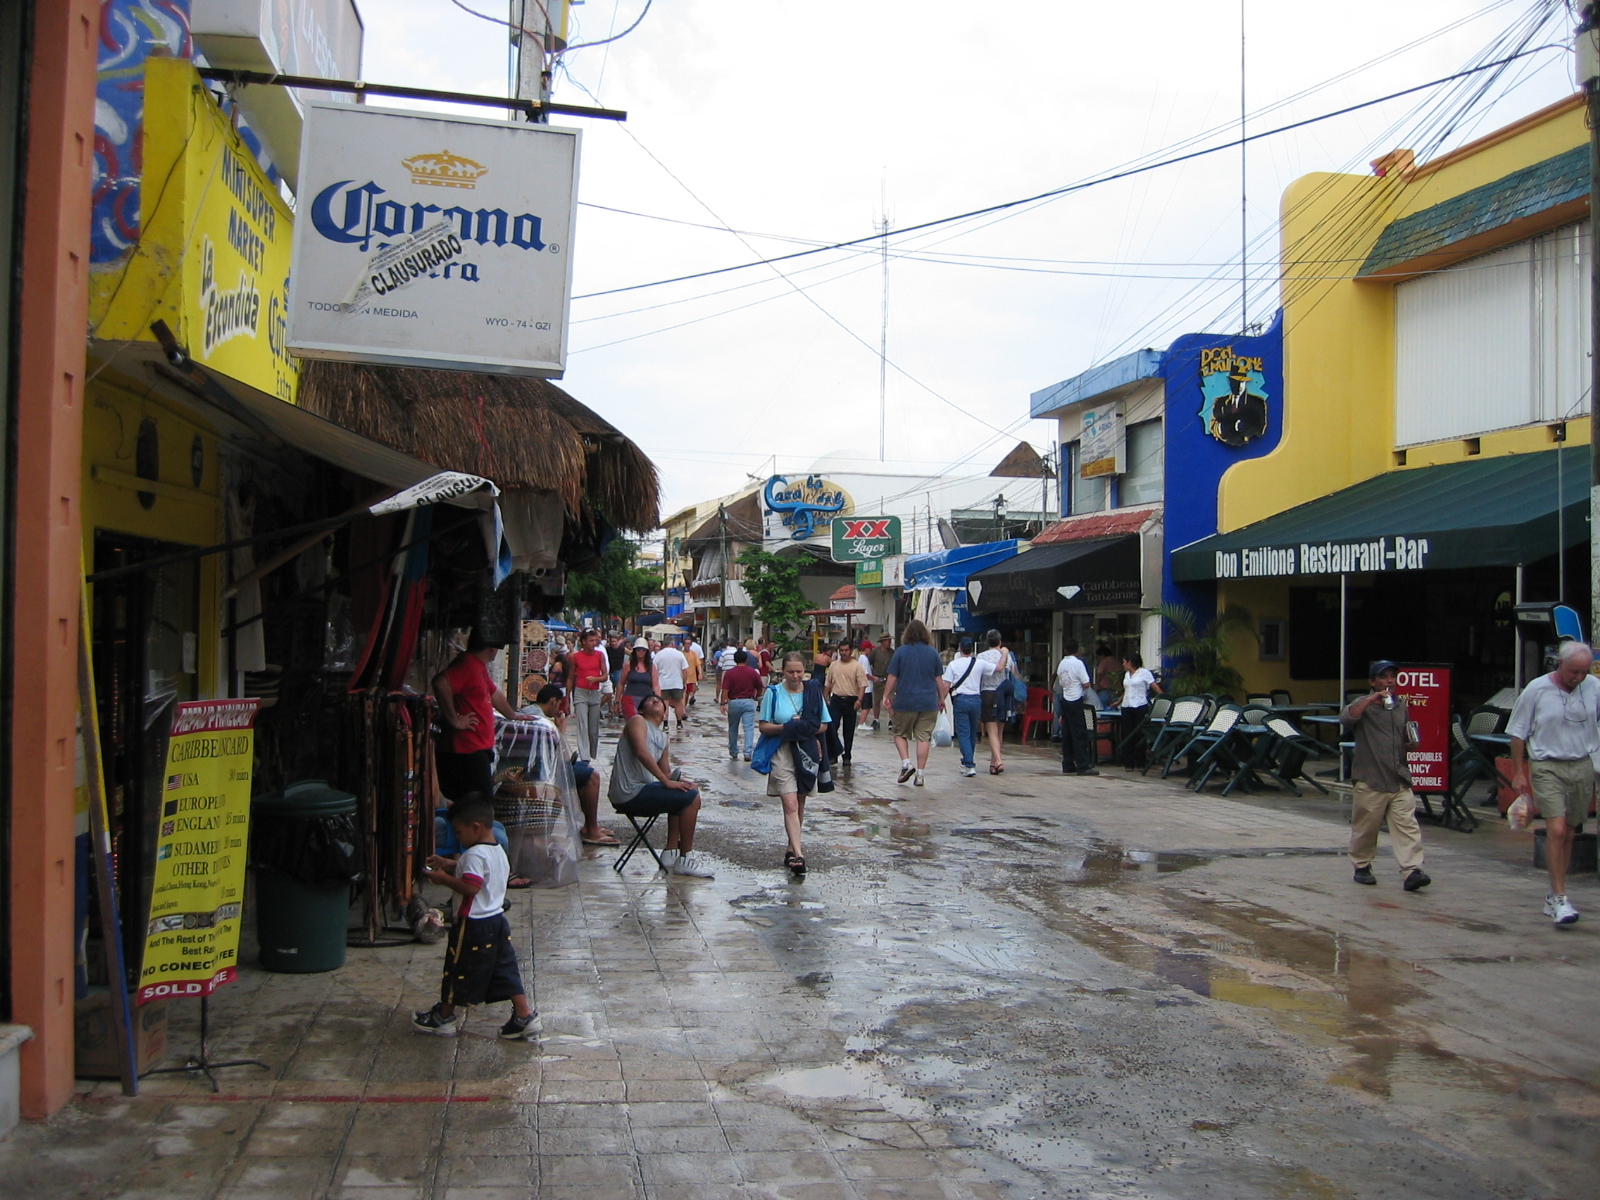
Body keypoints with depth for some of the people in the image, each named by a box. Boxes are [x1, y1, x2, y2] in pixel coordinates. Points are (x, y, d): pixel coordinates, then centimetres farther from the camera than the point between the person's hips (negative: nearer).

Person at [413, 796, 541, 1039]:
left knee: (458, 969, 8)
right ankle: (525, 1016, 8)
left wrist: (444, 878, -17)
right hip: (497, 920, 9)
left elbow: (470, 887, -28)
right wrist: (449, 864, 15)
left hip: (474, 924, -9)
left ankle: (444, 1017, 23)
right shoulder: (498, 851, 10)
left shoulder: (475, 854, -20)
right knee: (506, 969, 10)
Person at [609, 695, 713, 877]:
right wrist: (667, 782, -21)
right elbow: (641, 752, -20)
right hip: (629, 794, -10)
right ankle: (685, 860, -7)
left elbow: (666, 772, 17)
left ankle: (671, 853, 24)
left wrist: (678, 780, -6)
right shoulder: (637, 721, -3)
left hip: (641, 789, 10)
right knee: (691, 797, -14)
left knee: (683, 793, 28)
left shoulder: (662, 737, 21)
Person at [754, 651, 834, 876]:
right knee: (790, 805, -12)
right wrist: (787, 727, -16)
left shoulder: (813, 691, 4)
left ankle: (793, 846, 28)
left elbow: (823, 725, 7)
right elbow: (763, 726, -2)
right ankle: (798, 853, -17)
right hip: (782, 754, -3)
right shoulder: (774, 693, -1)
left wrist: (805, 729, -13)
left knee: (800, 803, 13)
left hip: (808, 753, 3)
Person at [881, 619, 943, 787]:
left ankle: (906, 764, -3)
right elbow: (938, 678, 7)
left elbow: (891, 677, -4)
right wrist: (941, 698, 17)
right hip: (928, 702, 2)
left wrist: (886, 695, 5)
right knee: (923, 737, 4)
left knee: (900, 733, 15)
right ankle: (920, 774, 4)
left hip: (905, 701, -2)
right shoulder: (933, 653, 2)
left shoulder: (901, 652, -4)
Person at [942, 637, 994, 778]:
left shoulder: (953, 664, -4)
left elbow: (946, 686, -7)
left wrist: (941, 700, 4)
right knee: (973, 732, 16)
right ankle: (968, 762, 30)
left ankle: (969, 765, -12)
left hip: (960, 699, -3)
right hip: (976, 699, 3)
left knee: (963, 733, -1)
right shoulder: (980, 663, 1)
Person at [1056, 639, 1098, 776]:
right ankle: (1082, 766, -7)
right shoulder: (1078, 663, -12)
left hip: (1065, 700, 7)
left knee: (1066, 734, 8)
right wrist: (1083, 686, 6)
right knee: (1079, 734, -6)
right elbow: (1086, 684, -14)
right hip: (1076, 700, -7)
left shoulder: (1061, 664, 9)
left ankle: (1067, 765, 11)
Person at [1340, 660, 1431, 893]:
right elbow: (1345, 719, -21)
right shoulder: (1364, 704, 0)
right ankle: (1362, 867, 21)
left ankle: (1412, 871, -13)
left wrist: (1411, 740, 5)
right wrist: (1371, 700, -26)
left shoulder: (1402, 706, 17)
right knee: (1365, 827, 4)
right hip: (1369, 781, -4)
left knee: (1407, 826, -8)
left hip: (1399, 780, 4)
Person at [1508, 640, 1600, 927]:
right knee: (1556, 830, -15)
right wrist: (1518, 772, 0)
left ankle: (1554, 898, 20)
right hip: (1548, 767, -4)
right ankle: (1560, 899, -10)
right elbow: (1518, 733, 0)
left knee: (1569, 834, 9)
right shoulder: (1536, 690, -7)